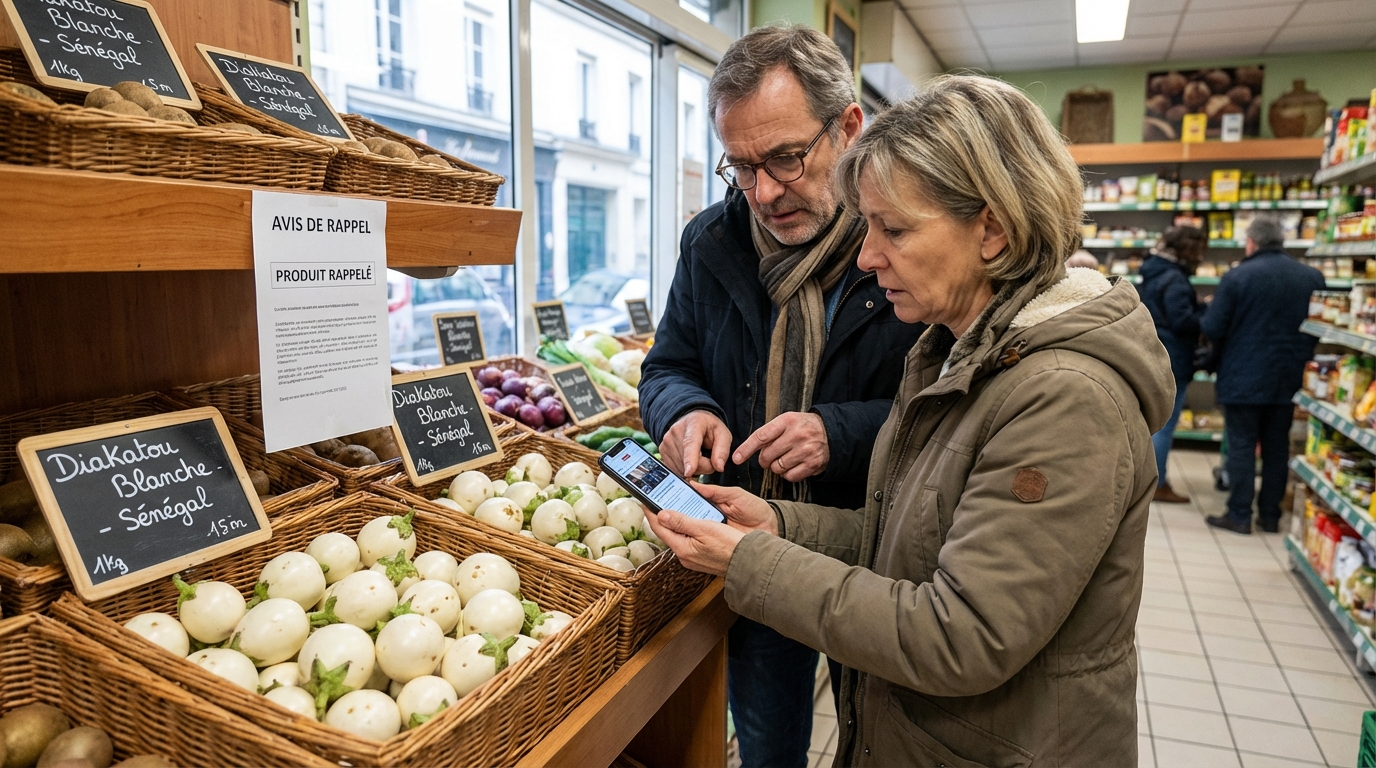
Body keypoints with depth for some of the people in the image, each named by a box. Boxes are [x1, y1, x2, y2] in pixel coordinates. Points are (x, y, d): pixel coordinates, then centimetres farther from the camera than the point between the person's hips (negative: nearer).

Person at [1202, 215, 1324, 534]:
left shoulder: (1237, 276, -13)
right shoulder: (1313, 277, 2)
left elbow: (1212, 328, -13)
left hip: (1243, 377, -4)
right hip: (1288, 377, 4)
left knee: (1241, 445, 2)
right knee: (1277, 446, 12)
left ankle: (1239, 515, 5)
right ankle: (1270, 515, 19)